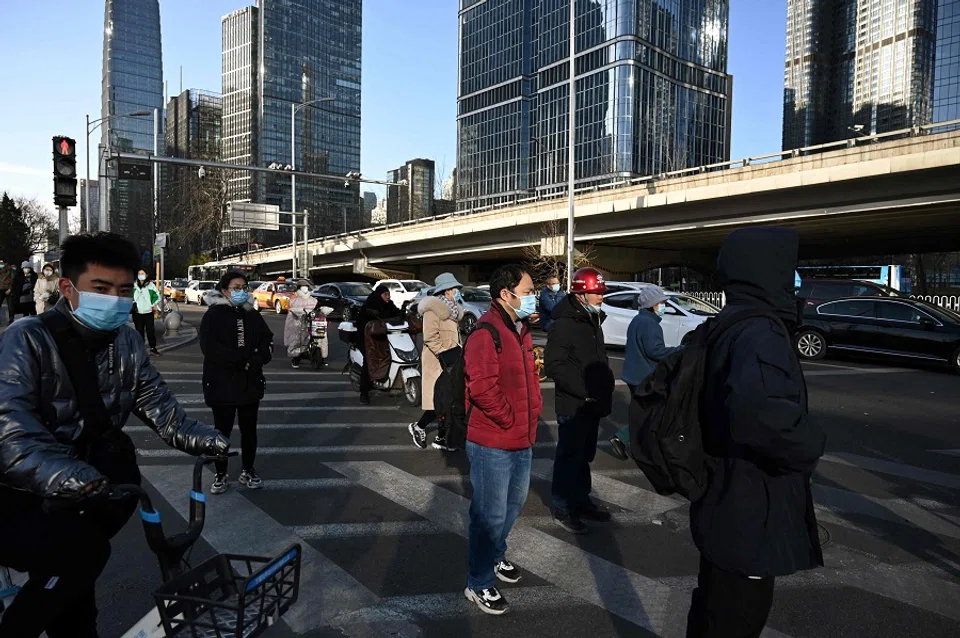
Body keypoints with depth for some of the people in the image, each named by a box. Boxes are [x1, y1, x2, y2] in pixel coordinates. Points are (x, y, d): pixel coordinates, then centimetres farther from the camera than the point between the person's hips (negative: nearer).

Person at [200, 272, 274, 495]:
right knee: (222, 431, 8)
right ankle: (220, 475, 22)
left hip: (250, 382, 4)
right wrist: (243, 359, -22)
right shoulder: (213, 315, -7)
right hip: (221, 382, -4)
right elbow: (209, 347, -19)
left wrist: (257, 360, -18)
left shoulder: (252, 315, 8)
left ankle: (248, 471, 28)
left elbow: (267, 342, 2)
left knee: (249, 430, 13)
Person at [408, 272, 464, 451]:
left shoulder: (450, 308, 16)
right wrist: (444, 355, -22)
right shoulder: (433, 309, -13)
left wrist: (458, 352, 10)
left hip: (451, 361, 9)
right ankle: (418, 427, 12)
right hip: (439, 361, -9)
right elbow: (430, 337, -20)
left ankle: (441, 438, 17)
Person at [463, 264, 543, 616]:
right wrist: (510, 421, -18)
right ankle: (479, 584, 21)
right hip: (493, 442, -9)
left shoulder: (520, 328, 11)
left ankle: (496, 556, 47)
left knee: (514, 503, 24)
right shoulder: (486, 331, -20)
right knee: (490, 514, 3)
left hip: (522, 438, 10)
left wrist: (533, 413, 7)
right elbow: (482, 386, -27)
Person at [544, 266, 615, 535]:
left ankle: (581, 501, 33)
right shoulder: (565, 324, -17)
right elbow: (554, 365, -23)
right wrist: (584, 390, -24)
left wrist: (605, 388, 12)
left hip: (592, 405, 9)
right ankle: (562, 509, 14)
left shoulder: (592, 320, 14)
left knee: (585, 456, 19)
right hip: (573, 406, -9)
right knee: (570, 457, 1)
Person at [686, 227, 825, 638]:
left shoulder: (723, 326, 8)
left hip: (726, 504, 9)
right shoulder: (760, 333, -23)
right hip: (749, 512, -9)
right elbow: (759, 407, -44)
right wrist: (809, 446, -24)